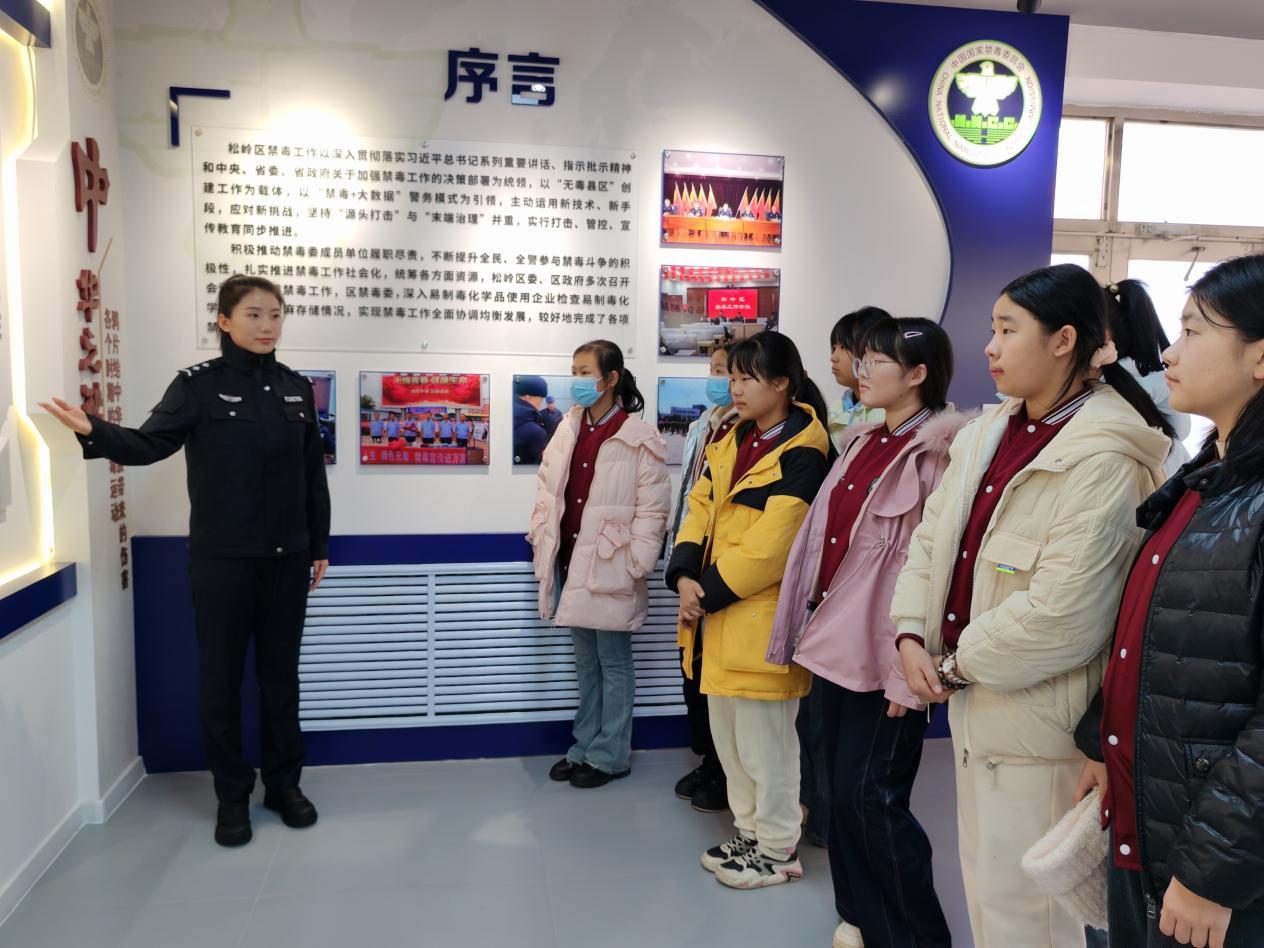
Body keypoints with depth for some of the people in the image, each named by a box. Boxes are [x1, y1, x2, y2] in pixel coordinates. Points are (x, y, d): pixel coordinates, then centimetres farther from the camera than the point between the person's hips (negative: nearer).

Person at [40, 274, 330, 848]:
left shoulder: (296, 389, 6)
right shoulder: (199, 385, -5)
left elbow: (313, 474, 9)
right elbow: (150, 444, -16)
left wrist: (319, 545, 9)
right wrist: (93, 432, -35)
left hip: (286, 557, 3)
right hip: (221, 559, -3)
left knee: (281, 673, 12)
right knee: (220, 677, 6)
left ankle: (284, 784, 27)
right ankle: (232, 795, 22)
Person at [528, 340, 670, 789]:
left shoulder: (638, 439, -11)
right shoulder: (568, 429, 9)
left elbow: (652, 508, -12)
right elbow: (547, 487, 15)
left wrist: (633, 566, -15)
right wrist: (543, 541, 7)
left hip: (609, 570, -6)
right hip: (572, 566, 6)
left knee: (613, 663, 7)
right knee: (586, 663, 17)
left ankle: (611, 755, 20)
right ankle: (585, 746, 30)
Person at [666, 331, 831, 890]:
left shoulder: (802, 453, -14)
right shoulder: (731, 443, 12)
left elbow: (769, 547, -21)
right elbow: (701, 509, 7)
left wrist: (708, 592, -16)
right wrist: (685, 577, -8)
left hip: (762, 620, -8)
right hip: (718, 614, 9)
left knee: (764, 741, 4)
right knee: (726, 732, 19)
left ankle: (778, 851, 23)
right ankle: (750, 834, 36)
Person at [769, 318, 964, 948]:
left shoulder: (940, 451, -12)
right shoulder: (861, 443, 13)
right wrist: (814, 630, 14)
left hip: (885, 657, -8)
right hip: (834, 642, 8)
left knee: (872, 798, 0)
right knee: (843, 792, 16)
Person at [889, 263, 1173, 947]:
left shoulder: (1105, 461, -20)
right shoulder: (986, 433, 6)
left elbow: (1059, 618, -24)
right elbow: (931, 538, 8)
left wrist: (958, 664, -13)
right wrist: (912, 636, -4)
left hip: (1037, 717, -8)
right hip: (972, 701, 8)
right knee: (984, 884, 23)